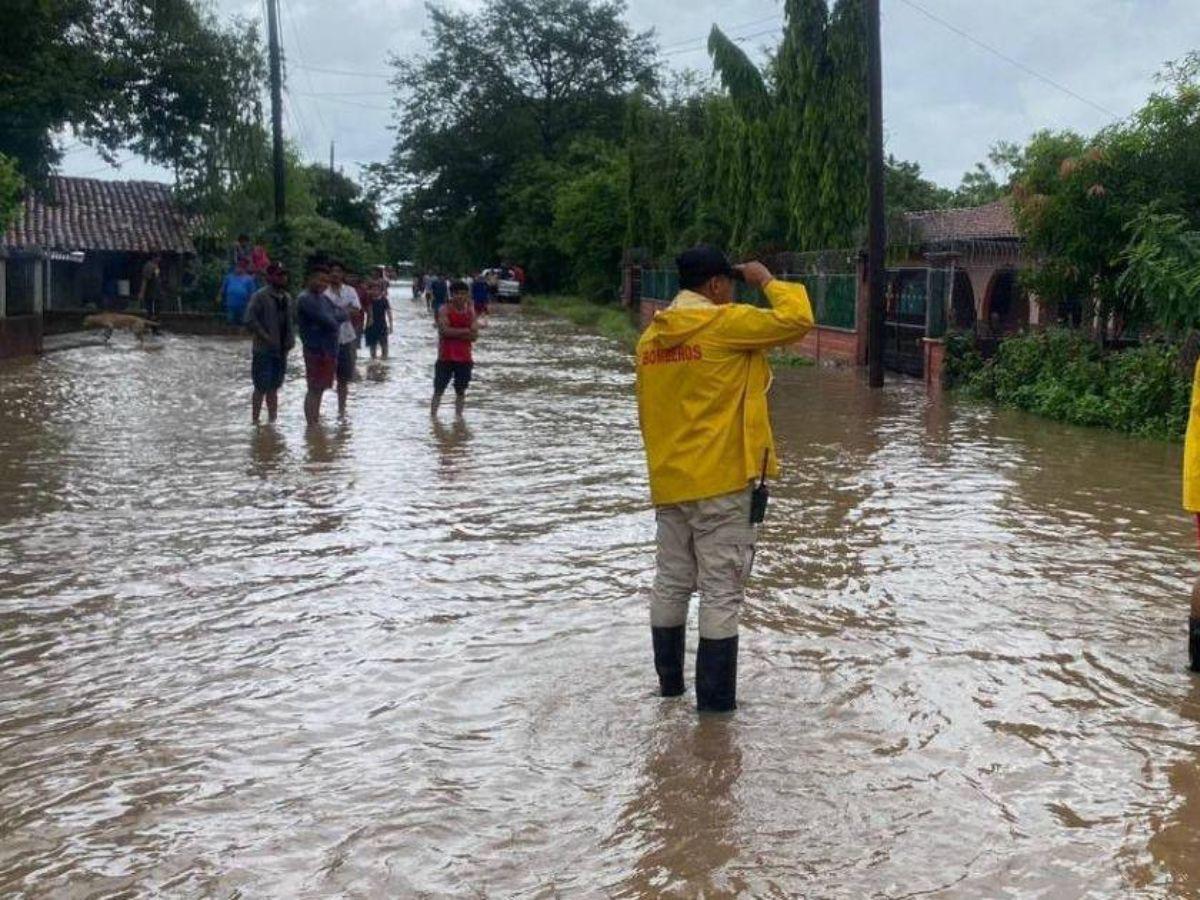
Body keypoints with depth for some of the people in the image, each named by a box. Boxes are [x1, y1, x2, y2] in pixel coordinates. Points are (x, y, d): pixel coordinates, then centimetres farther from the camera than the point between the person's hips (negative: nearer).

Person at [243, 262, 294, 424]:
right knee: (261, 387, -5)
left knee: (274, 388, 14)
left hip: (281, 350, 7)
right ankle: (255, 421, 2)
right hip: (263, 350, -7)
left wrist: (290, 340, 6)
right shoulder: (260, 296, -10)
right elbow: (249, 320, -17)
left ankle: (272, 420, 21)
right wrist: (265, 337, -18)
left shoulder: (287, 297, 12)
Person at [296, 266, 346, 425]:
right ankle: (311, 424, -4)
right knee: (314, 389, -6)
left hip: (329, 351, 9)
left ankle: (316, 421, 24)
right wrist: (335, 321, 0)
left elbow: (344, 314, 8)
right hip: (316, 351, -9)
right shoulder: (305, 299, -12)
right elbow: (326, 320, -20)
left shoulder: (323, 298, 16)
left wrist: (334, 318, -11)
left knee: (320, 388, 15)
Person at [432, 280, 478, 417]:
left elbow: (474, 336, -4)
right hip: (446, 357, -4)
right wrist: (465, 330, -14)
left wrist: (454, 333, -13)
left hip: (464, 358, 4)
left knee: (461, 391, 10)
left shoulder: (470, 312, 6)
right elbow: (445, 331, -19)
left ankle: (458, 416, 18)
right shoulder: (445, 310, -5)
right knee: (439, 390, 1)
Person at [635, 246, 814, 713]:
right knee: (721, 591, -1)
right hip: (722, 481, -7)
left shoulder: (651, 336, 9)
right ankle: (715, 700, 3)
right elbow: (797, 320, -16)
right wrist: (767, 280, 0)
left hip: (669, 483, 7)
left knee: (671, 583, 15)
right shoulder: (723, 323, -12)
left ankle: (669, 682, 26)